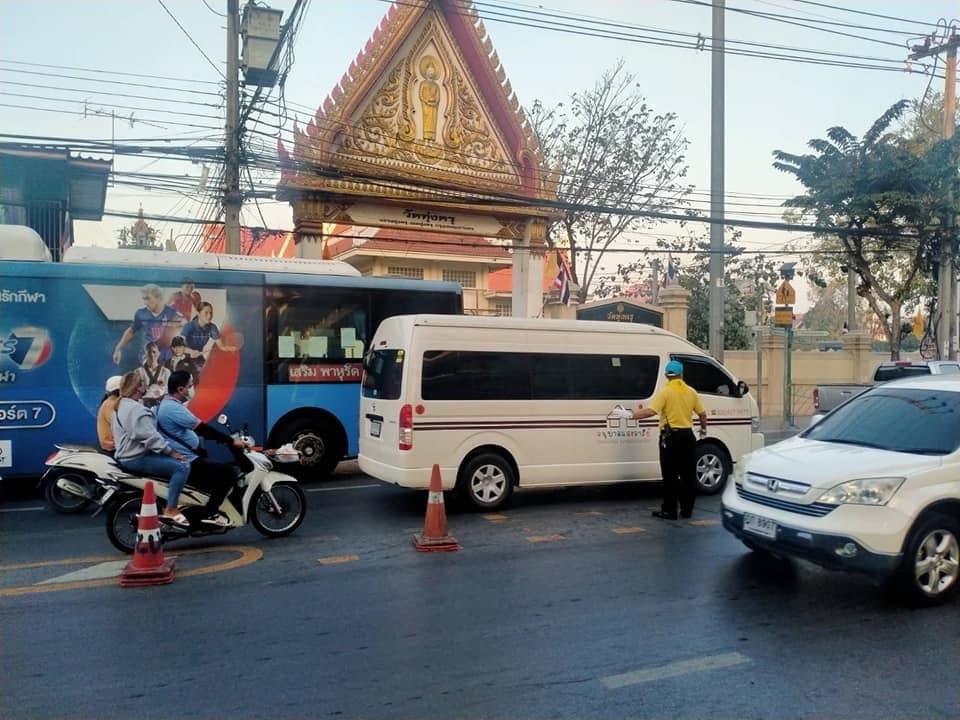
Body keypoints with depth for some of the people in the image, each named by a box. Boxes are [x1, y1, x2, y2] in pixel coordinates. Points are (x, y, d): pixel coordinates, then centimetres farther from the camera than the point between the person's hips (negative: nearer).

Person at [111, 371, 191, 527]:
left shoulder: (121, 406, 17)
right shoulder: (134, 409, -18)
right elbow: (150, 436, -25)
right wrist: (171, 451, -21)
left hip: (127, 455, 12)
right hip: (136, 458, -12)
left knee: (173, 462, 22)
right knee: (182, 467, -22)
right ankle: (170, 510, -22)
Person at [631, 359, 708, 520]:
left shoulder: (665, 391, -9)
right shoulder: (691, 391, 6)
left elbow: (651, 411, -21)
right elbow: (702, 414, 13)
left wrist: (637, 413, -5)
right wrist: (704, 428, 31)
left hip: (671, 436, -5)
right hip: (688, 436, 5)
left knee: (671, 475, 1)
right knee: (688, 474, 11)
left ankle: (669, 510, 4)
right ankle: (687, 509, 17)